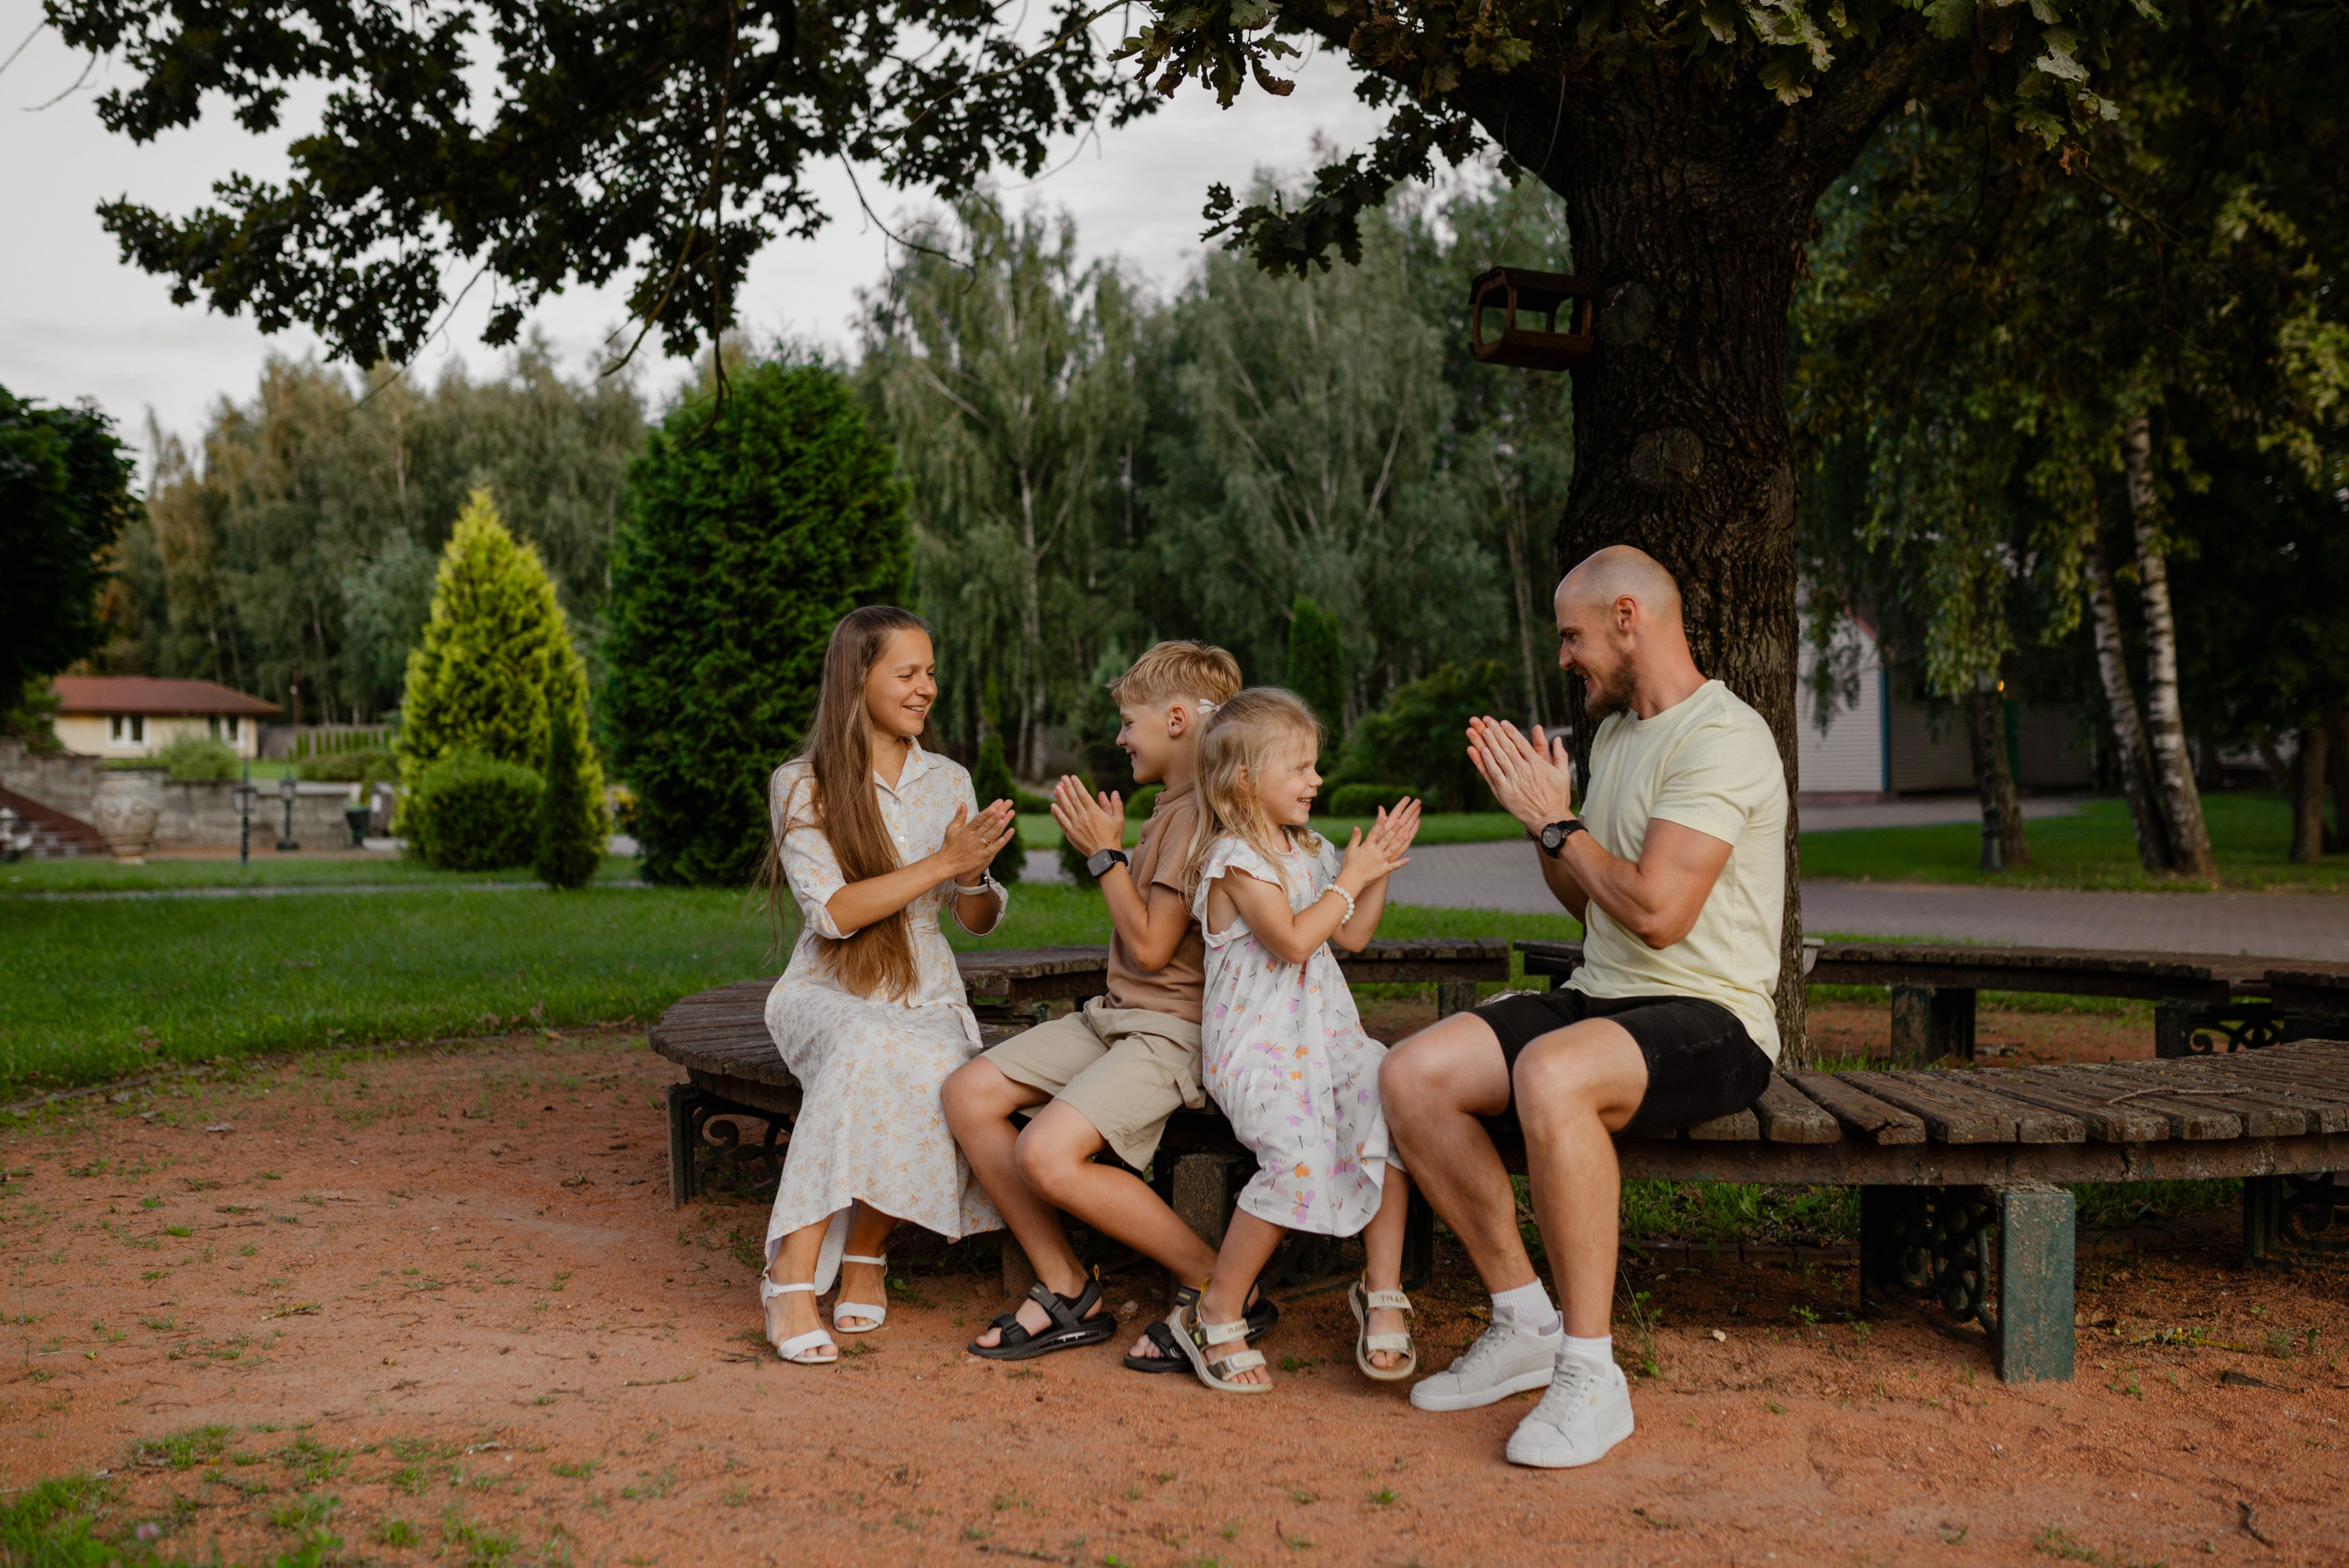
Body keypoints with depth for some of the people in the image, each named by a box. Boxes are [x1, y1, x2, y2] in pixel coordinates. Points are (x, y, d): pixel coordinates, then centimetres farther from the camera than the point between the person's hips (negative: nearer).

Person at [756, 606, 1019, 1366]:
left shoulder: (948, 782, 9)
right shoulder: (801, 786, -4)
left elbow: (981, 919, 11)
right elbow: (834, 913, -16)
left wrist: (975, 874, -12)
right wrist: (942, 862, -22)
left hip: (925, 998, 3)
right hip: (829, 996, -3)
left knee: (934, 1074, -33)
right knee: (870, 1051, -38)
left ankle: (867, 1247, -11)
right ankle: (793, 1275, -35)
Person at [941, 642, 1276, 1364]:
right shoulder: (1170, 810, 16)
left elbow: (1152, 947, -18)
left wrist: (1108, 854, -9)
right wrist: (1101, 851, 14)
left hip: (1173, 1030, -10)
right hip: (1115, 1014, 10)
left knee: (1048, 1155, -27)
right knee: (968, 1094, -1)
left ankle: (1219, 1287, -9)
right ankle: (1067, 1293, 3)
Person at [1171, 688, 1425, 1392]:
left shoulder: (1311, 851, 20)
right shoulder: (1234, 857, -7)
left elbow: (1352, 936, 22)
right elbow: (1293, 939, -17)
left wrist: (1378, 868, 12)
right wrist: (1351, 877, -7)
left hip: (1327, 1031, 7)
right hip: (1256, 1044, -7)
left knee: (1386, 1112, -23)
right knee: (1301, 1155, -30)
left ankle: (1382, 1293, -11)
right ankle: (1217, 1315, -13)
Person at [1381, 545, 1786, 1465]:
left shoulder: (1722, 739, -14)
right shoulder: (1614, 733, 17)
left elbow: (1655, 912, -24)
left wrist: (1557, 823, -11)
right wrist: (1540, 815, 6)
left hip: (1709, 1018, -9)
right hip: (1603, 1001, 9)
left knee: (1549, 1074, -39)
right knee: (1412, 1075, -10)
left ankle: (1590, 1374, -26)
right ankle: (1526, 1324, 1)